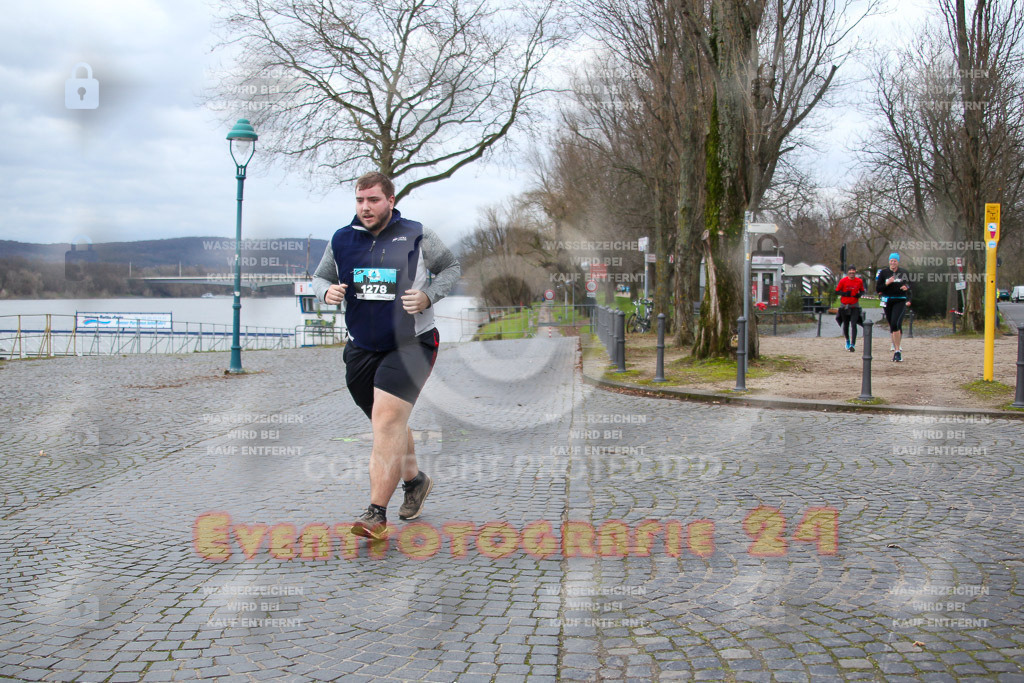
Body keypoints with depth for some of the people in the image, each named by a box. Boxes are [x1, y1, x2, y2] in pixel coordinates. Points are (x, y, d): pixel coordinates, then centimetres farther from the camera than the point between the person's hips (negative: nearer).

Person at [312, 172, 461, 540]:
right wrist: (327, 291, -8)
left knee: (387, 419, -18)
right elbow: (319, 277, 17)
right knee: (388, 423, 16)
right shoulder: (341, 240, 5)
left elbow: (452, 268, 6)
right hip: (361, 348, 5)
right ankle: (414, 479, 43)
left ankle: (377, 514, -17)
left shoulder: (416, 236, -4)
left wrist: (429, 296, -12)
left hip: (410, 344, -5)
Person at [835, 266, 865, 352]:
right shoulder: (843, 281, -5)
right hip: (844, 306, 0)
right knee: (846, 325, 12)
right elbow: (837, 291, 0)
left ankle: (853, 344, -17)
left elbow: (862, 290, 13)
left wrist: (859, 294, -10)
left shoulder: (859, 281, 0)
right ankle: (847, 340, 38)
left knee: (853, 324, -13)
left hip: (855, 306, 0)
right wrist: (844, 294, -18)